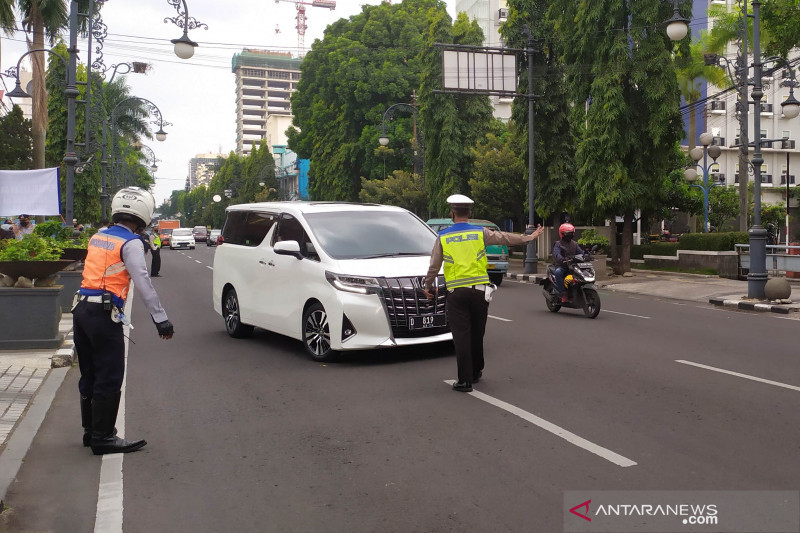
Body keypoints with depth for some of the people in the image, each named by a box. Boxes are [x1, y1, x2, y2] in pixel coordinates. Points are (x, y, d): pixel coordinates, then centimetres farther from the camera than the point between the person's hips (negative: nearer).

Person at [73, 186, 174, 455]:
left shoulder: (97, 237, 14)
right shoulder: (130, 243, -11)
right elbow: (142, 282, -19)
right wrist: (160, 318, -21)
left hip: (82, 309, 8)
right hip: (104, 314, -8)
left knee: (90, 375, 17)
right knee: (109, 379, 0)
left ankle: (91, 430, 28)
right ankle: (103, 438, 5)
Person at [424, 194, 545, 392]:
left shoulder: (443, 237, 1)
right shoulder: (480, 233, 1)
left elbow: (434, 266, 5)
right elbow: (504, 238, 7)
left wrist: (428, 286, 18)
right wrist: (529, 237, 19)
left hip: (456, 292, -2)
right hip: (479, 290, 2)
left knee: (461, 335, 0)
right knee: (477, 334, 15)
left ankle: (465, 380, -2)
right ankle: (476, 372, 30)